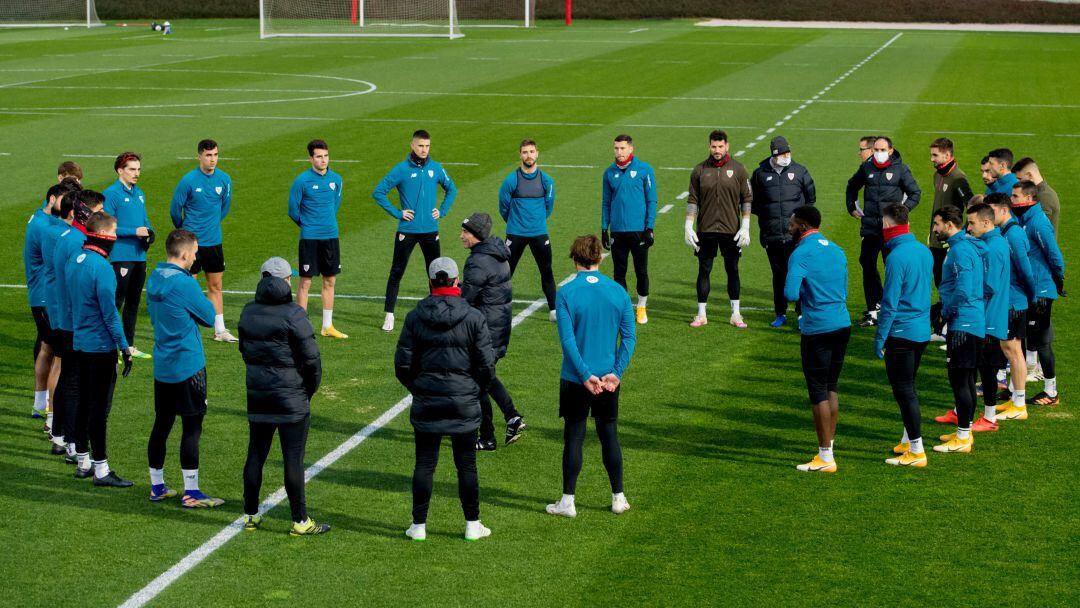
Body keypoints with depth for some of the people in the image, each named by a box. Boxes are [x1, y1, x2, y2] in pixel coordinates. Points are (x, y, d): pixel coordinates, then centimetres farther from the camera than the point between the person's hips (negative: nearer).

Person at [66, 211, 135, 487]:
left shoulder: (73, 261, 6)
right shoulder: (101, 267, -19)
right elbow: (110, 312, -18)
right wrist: (124, 347, -14)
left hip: (79, 343, 8)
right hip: (101, 345, -8)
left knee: (84, 403, 16)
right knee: (100, 407, -3)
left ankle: (83, 461, 24)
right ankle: (100, 470, 2)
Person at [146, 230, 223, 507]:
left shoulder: (154, 279, 5)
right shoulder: (184, 284, -19)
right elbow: (209, 316, -11)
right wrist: (204, 300, 7)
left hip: (162, 366, 8)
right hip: (188, 366, -8)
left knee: (162, 424, 15)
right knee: (192, 428, -1)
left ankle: (157, 486, 23)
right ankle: (191, 493, 2)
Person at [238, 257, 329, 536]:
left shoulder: (248, 311, 5)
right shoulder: (293, 314, -14)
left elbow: (245, 351, 13)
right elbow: (311, 357, -14)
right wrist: (310, 388, 1)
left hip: (257, 395, 6)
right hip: (291, 398, -6)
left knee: (255, 455, 14)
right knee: (293, 459, -1)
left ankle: (251, 515, 20)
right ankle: (300, 521, 4)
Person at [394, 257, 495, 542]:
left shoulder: (414, 317, -3)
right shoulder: (474, 317, -6)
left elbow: (402, 364, -1)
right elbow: (487, 365, -5)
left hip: (425, 404, 1)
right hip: (464, 405, -1)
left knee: (424, 464, 8)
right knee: (466, 466, 9)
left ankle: (419, 526, 11)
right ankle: (473, 526, 15)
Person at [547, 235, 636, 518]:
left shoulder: (566, 293, -11)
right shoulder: (618, 291, -2)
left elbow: (567, 339, -15)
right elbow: (629, 337, -4)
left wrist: (585, 375, -12)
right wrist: (616, 372, -5)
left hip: (575, 379, -2)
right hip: (609, 378, 2)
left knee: (573, 437, 6)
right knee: (609, 436, 14)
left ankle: (568, 502, 11)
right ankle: (618, 498, 21)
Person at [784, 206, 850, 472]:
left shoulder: (801, 255, -12)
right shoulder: (836, 250, 13)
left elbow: (790, 294, -21)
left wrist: (803, 293, 0)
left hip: (817, 331, -8)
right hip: (843, 325, 8)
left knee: (818, 393, -1)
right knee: (831, 388, 16)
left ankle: (825, 458, 2)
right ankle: (828, 447, 22)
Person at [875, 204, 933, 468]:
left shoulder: (897, 257, -19)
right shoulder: (924, 251, 5)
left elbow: (890, 303, -18)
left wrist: (879, 337, -11)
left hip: (901, 334, -8)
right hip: (922, 331, 8)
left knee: (903, 391, -1)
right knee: (908, 387, 20)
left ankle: (916, 451, 1)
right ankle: (908, 441, 30)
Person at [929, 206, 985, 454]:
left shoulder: (961, 250, -18)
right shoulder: (967, 246, 14)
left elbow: (963, 291, -25)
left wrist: (946, 312, -12)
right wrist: (945, 309, 19)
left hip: (963, 324, -10)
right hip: (973, 322, 10)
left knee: (959, 380, -6)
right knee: (967, 379, 17)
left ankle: (963, 438, -3)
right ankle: (965, 431, 25)